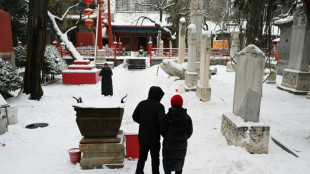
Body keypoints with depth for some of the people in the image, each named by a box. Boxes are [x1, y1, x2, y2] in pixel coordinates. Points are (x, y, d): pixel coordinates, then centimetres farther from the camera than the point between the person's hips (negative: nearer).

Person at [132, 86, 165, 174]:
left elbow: (135, 117, 2)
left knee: (142, 157, 19)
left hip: (142, 136, 4)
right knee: (155, 158, 13)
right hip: (154, 137, -4)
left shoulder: (142, 104, -2)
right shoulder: (159, 106, -15)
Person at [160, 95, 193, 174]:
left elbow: (162, 130, -7)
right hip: (182, 146, 3)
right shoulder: (187, 118, -7)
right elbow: (189, 132, 0)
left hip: (169, 145, -2)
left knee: (168, 165, 8)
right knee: (179, 163, 20)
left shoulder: (167, 117, -15)